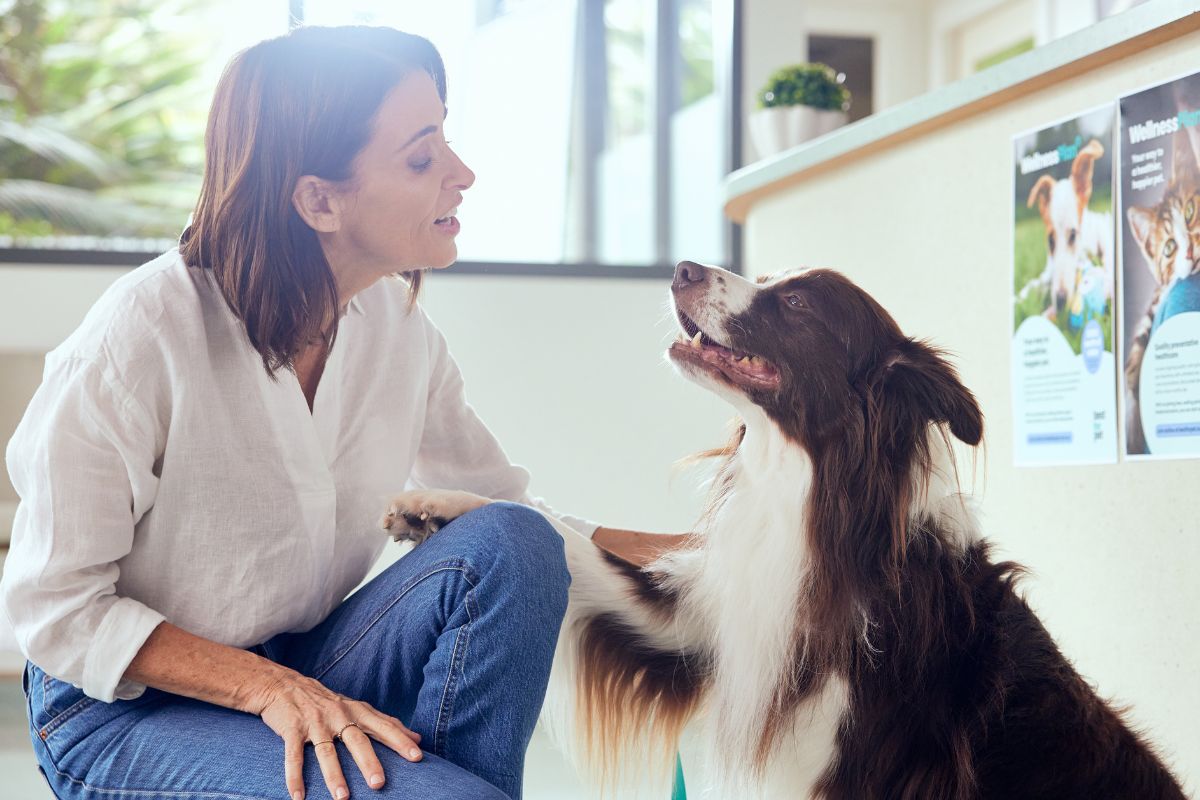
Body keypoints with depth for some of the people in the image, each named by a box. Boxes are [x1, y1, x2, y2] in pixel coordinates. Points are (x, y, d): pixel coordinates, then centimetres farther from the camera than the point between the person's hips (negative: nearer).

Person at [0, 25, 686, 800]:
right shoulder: (143, 331, -22)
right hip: (126, 710, -6)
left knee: (507, 543, -20)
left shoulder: (399, 327, -3)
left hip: (300, 678, 6)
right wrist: (269, 687, -27)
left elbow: (511, 510, 7)